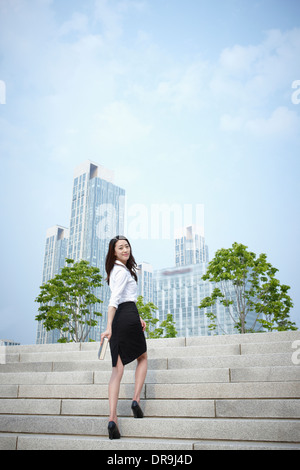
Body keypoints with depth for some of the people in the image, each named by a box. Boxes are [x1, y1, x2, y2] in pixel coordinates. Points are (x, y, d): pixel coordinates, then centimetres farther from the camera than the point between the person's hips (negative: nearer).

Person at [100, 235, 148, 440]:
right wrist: (109, 327, -28)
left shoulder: (117, 270, 21)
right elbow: (114, 300, -21)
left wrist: (138, 317, 27)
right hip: (129, 318, -7)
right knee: (142, 358, 17)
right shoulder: (122, 271, -9)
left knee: (117, 370, 2)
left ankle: (112, 417, -7)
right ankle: (136, 399, 10)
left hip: (118, 320, 8)